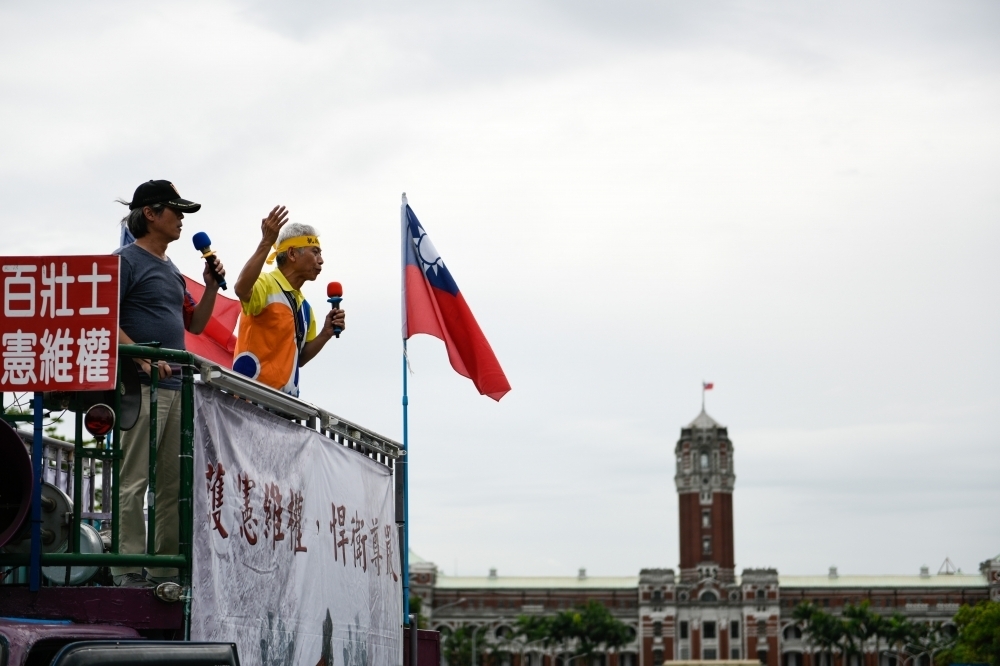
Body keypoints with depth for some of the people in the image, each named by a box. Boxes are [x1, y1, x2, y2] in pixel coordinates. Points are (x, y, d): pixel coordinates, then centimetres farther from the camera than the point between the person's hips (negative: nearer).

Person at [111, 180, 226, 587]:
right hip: (141, 384, -9)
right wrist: (142, 356, -23)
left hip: (175, 386, 9)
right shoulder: (126, 260, -2)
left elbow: (196, 324, 27)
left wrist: (212, 286, 11)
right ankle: (128, 570, -11)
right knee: (134, 479, -10)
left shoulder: (172, 271, 23)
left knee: (174, 484, 6)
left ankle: (166, 568, 9)